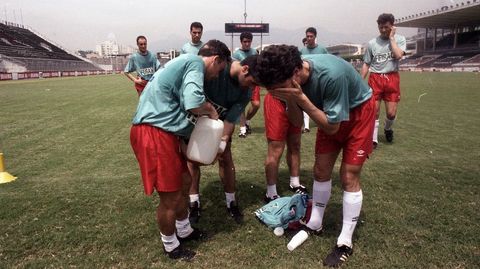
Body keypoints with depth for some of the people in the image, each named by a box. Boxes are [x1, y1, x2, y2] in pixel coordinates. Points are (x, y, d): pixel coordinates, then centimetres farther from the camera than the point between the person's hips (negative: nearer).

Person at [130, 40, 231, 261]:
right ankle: (171, 246, 26)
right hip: (154, 133, -10)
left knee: (184, 181, 21)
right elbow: (193, 103, -26)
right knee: (171, 197, 3)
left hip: (162, 131, 10)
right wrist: (210, 110, -3)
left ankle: (184, 231, 40)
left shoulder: (186, 63, 23)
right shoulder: (196, 63, -8)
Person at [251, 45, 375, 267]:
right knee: (320, 170, 8)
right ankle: (314, 224, 26)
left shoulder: (331, 75, -40)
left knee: (349, 176, -7)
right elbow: (297, 121, -11)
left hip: (358, 110, -6)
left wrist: (301, 98, -40)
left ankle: (345, 243, 7)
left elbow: (332, 127, -31)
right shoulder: (292, 76, -20)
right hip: (330, 113, 6)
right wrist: (289, 99, -31)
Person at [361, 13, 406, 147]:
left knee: (391, 113, -1)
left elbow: (398, 55, -16)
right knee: (374, 111, -1)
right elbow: (366, 64, 8)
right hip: (375, 79, 1)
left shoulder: (399, 39, 3)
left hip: (392, 79, 0)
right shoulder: (372, 43, 6)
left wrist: (391, 38, -8)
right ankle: (373, 139, 10)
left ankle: (387, 128, 32)